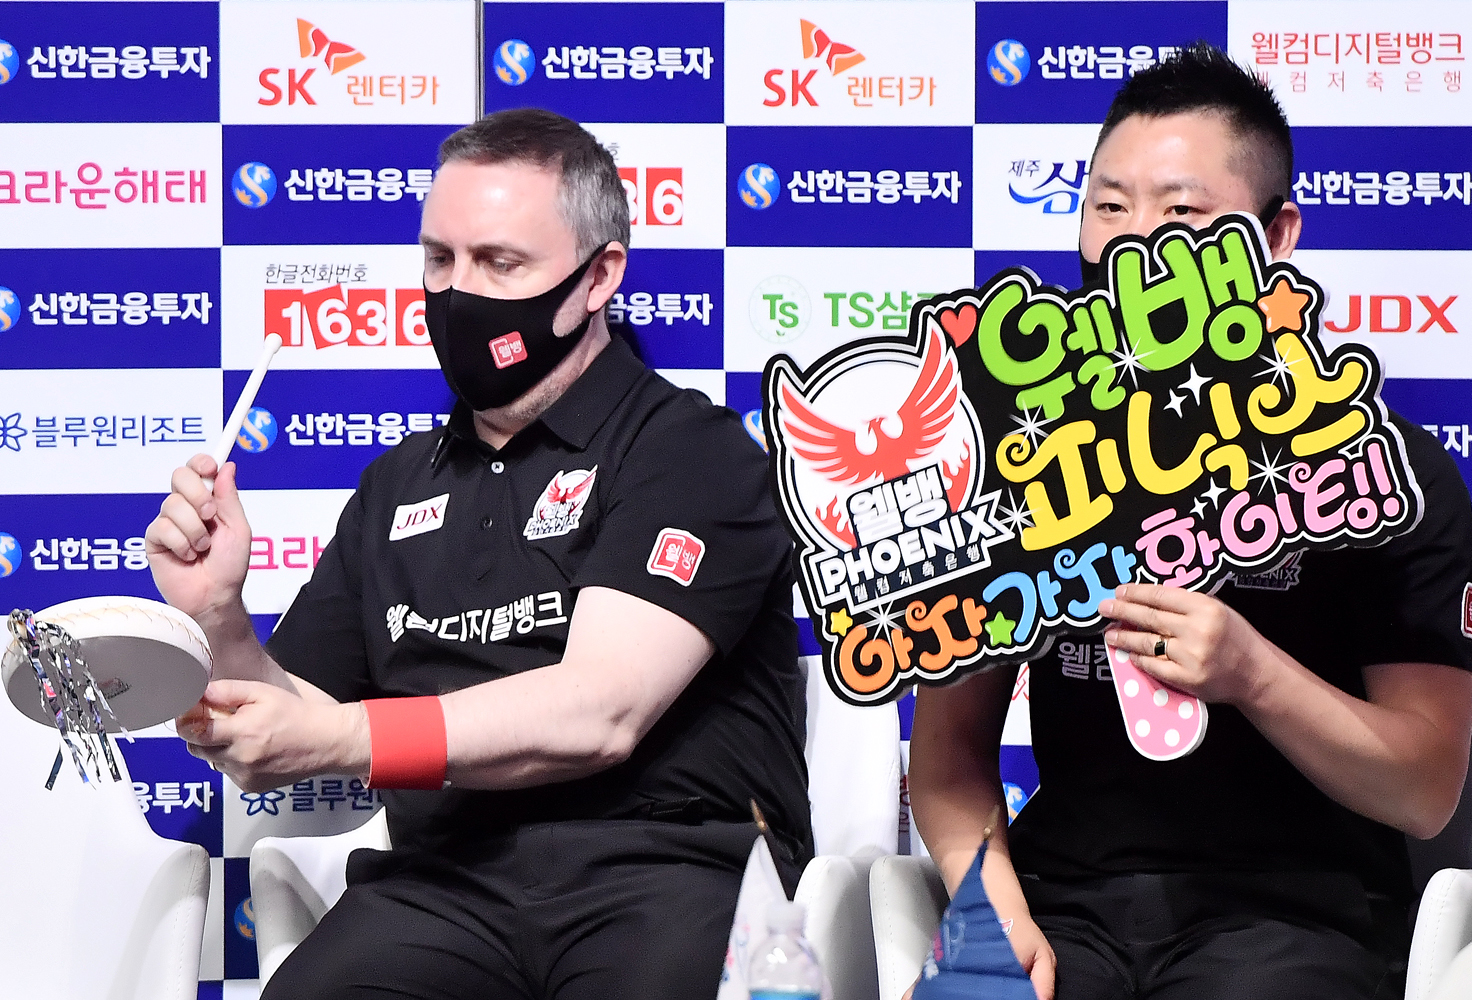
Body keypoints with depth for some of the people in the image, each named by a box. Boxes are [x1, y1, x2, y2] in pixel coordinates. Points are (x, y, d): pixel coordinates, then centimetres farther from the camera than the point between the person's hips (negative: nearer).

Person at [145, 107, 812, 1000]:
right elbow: (271, 754, 23)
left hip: (667, 869, -4)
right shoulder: (399, 487, 21)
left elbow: (600, 711, -11)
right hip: (445, 881, 4)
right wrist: (216, 619, 2)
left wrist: (342, 740, -17)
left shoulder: (689, 450, 2)